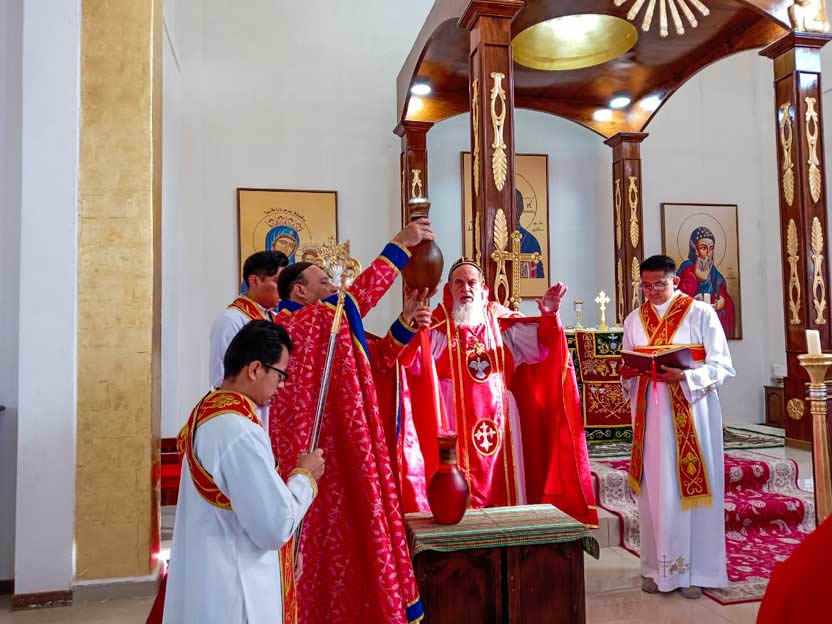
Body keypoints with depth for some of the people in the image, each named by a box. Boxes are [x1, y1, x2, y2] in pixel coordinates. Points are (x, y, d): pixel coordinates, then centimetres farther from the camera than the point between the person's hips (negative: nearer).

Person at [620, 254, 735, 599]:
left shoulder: (701, 313, -2)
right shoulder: (634, 320, 11)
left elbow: (722, 366, -6)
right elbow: (628, 370, 15)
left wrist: (684, 377, -22)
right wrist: (627, 373, -8)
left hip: (691, 412, -3)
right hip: (650, 413, 3)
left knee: (690, 486, 1)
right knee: (655, 489, 6)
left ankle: (696, 569, 12)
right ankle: (658, 567, 16)